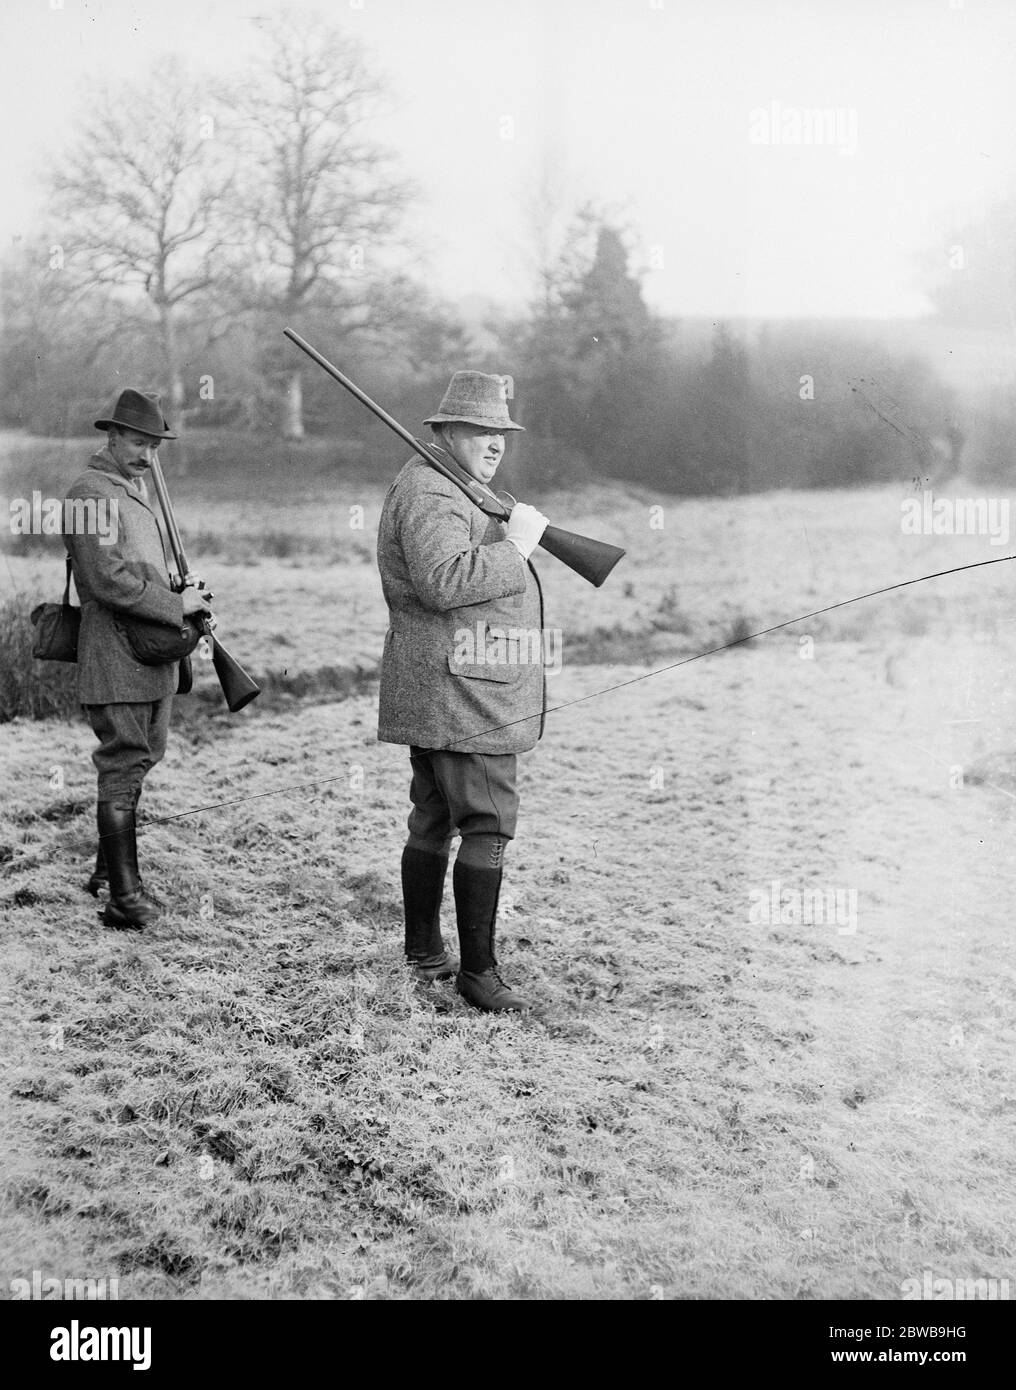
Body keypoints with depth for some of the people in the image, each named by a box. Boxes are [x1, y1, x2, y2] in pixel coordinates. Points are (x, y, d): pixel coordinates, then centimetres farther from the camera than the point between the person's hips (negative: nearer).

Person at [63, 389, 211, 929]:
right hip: (116, 656, -10)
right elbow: (108, 581, -22)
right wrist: (176, 605, -17)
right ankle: (125, 896, -2)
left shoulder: (137, 489, 19)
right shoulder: (90, 493, -12)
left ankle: (108, 870, 30)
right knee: (123, 768, -7)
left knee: (141, 759, 16)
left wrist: (184, 597, 11)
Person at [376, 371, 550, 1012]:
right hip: (460, 688, -12)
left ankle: (424, 951, 26)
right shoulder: (430, 494, -14)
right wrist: (515, 545, -20)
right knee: (488, 826, -9)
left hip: (439, 692, 12)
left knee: (434, 820, 16)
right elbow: (444, 581, -28)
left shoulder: (454, 490, 22)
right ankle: (477, 969, -4)